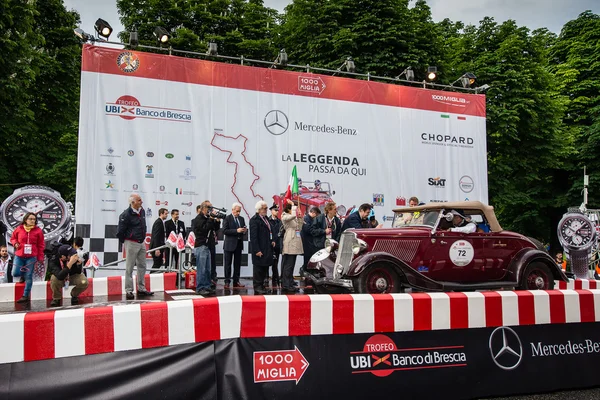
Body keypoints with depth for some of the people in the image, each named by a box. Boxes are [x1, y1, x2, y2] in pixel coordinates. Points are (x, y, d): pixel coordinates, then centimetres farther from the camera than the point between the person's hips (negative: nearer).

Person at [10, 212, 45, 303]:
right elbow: (13, 238, 18)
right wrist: (15, 243, -5)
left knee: (29, 277, -1)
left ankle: (25, 296, 6)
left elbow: (41, 245, 2)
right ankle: (24, 272, 32)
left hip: (31, 257, -2)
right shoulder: (19, 229, 2)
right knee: (15, 274, -4)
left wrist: (40, 257, -1)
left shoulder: (38, 230, -2)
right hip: (19, 256, 2)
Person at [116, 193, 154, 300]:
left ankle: (141, 289, 22)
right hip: (131, 243, -7)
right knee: (129, 268, 1)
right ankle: (129, 291, 9)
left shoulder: (142, 211, 6)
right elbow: (120, 231, -13)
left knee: (142, 266, 12)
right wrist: (124, 242, -2)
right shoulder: (126, 214, -17)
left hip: (141, 243, 8)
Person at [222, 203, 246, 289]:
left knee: (237, 264, 9)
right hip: (229, 244, -5)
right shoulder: (227, 218, -6)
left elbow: (244, 229, 20)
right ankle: (227, 282, 7)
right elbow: (225, 231, -14)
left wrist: (244, 230, -4)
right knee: (227, 264, 1)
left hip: (239, 243, 5)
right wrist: (236, 231, -21)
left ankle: (236, 281, 16)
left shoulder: (241, 219, 12)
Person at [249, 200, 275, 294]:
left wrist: (272, 240, 11)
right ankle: (257, 287, 7)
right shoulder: (254, 220, -12)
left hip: (267, 248, 9)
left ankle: (261, 285, 22)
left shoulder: (266, 218, 15)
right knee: (258, 268, -1)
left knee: (265, 267, 12)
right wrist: (257, 250, -20)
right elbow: (253, 236, -17)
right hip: (259, 249, -9)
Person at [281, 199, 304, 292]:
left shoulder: (294, 218, 18)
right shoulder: (285, 217, -9)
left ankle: (289, 285, 15)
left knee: (291, 265, 11)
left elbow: (299, 228, 20)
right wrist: (293, 205, -17)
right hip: (289, 244, -9)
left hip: (295, 244, 9)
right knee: (288, 266, -8)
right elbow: (293, 215, -29)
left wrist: (300, 218, 10)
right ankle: (287, 285, -5)